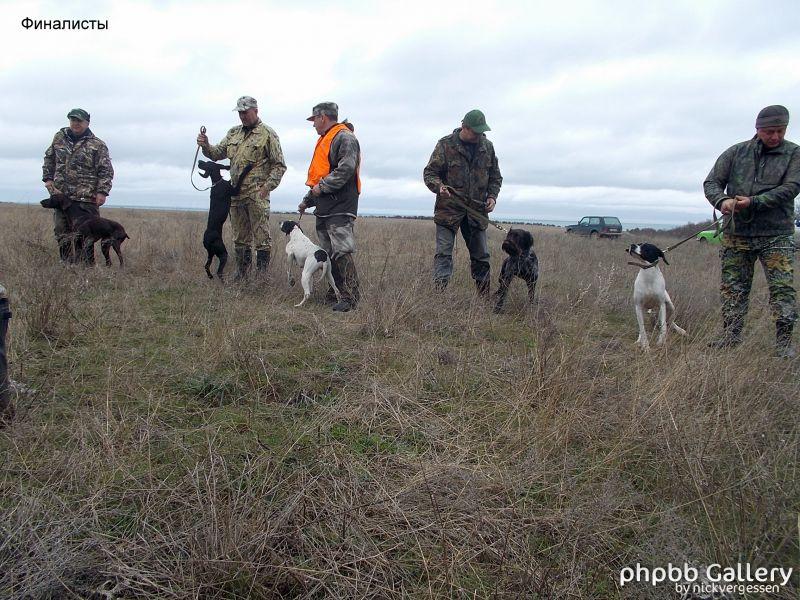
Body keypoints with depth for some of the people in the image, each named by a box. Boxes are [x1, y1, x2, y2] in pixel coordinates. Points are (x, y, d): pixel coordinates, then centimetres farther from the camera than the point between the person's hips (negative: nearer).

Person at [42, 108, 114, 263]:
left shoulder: (98, 145, -1)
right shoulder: (59, 137, 12)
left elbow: (106, 171, -5)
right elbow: (49, 158, 24)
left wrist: (102, 192, -14)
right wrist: (48, 178, 12)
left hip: (86, 198, -5)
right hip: (60, 194, 5)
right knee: (61, 231, 7)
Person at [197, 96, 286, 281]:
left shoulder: (267, 134, -3)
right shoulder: (233, 133, 17)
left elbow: (279, 165, -5)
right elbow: (218, 153, 16)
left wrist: (267, 187, -15)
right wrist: (206, 146, -6)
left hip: (257, 194, -6)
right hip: (236, 193, 7)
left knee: (261, 237, -4)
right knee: (240, 238, 13)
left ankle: (262, 277, 1)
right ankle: (241, 276, 23)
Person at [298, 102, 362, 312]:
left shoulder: (344, 138, -7)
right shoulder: (325, 140, 24)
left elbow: (346, 169, -22)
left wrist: (322, 187, -16)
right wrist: (307, 200, 28)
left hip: (340, 208, -10)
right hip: (324, 208, 10)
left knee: (342, 252, -14)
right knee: (329, 253, 10)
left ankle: (351, 296, -12)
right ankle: (336, 292, 17)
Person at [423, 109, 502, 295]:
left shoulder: (487, 147, 8)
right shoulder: (446, 145, -5)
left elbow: (495, 177, 18)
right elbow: (429, 173, -3)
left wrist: (492, 196, 1)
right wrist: (439, 187, -23)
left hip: (477, 210, 4)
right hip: (449, 209, -4)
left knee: (481, 256, 10)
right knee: (443, 253, -9)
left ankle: (485, 298, 22)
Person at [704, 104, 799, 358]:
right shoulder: (736, 153, 6)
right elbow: (711, 182, 2)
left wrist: (754, 202, -21)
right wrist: (722, 200, -19)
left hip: (776, 234, -2)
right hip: (737, 233, 2)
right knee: (733, 288, 5)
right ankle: (731, 335, 14)